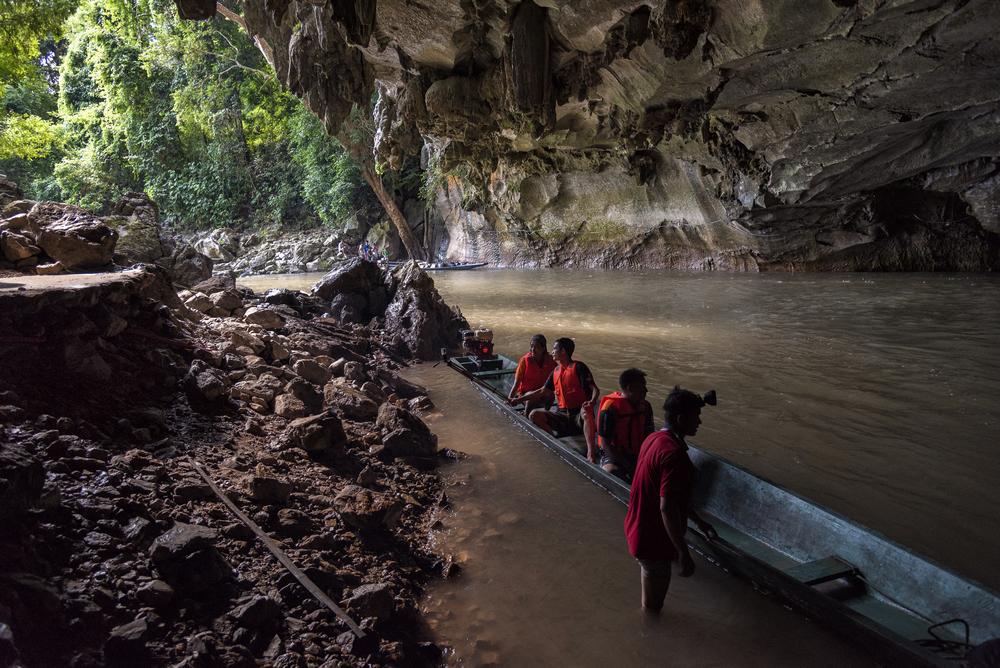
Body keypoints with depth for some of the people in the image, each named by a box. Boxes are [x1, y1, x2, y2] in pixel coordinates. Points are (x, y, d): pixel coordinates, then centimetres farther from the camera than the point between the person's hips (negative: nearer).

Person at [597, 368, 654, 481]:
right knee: (613, 472, -35)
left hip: (638, 455, 5)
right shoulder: (610, 409, -16)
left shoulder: (645, 407, 3)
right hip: (613, 454, -5)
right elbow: (604, 443, -14)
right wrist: (627, 464, -19)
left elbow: (649, 435, 10)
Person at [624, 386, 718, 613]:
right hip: (654, 539, -9)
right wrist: (683, 553, -24)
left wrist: (699, 522, 20)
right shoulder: (674, 454, -28)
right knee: (653, 605, 10)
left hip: (638, 529, 9)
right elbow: (667, 507, -30)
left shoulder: (654, 439, 4)